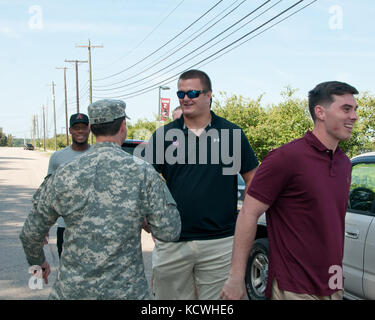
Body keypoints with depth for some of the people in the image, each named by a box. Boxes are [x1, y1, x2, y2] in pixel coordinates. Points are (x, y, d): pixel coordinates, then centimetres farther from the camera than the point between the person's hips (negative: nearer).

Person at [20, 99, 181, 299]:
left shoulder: (63, 175, -3)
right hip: (127, 290, -1)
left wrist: (38, 262, 27)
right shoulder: (143, 172, -10)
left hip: (72, 290, 1)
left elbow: (30, 233, 7)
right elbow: (169, 232, -8)